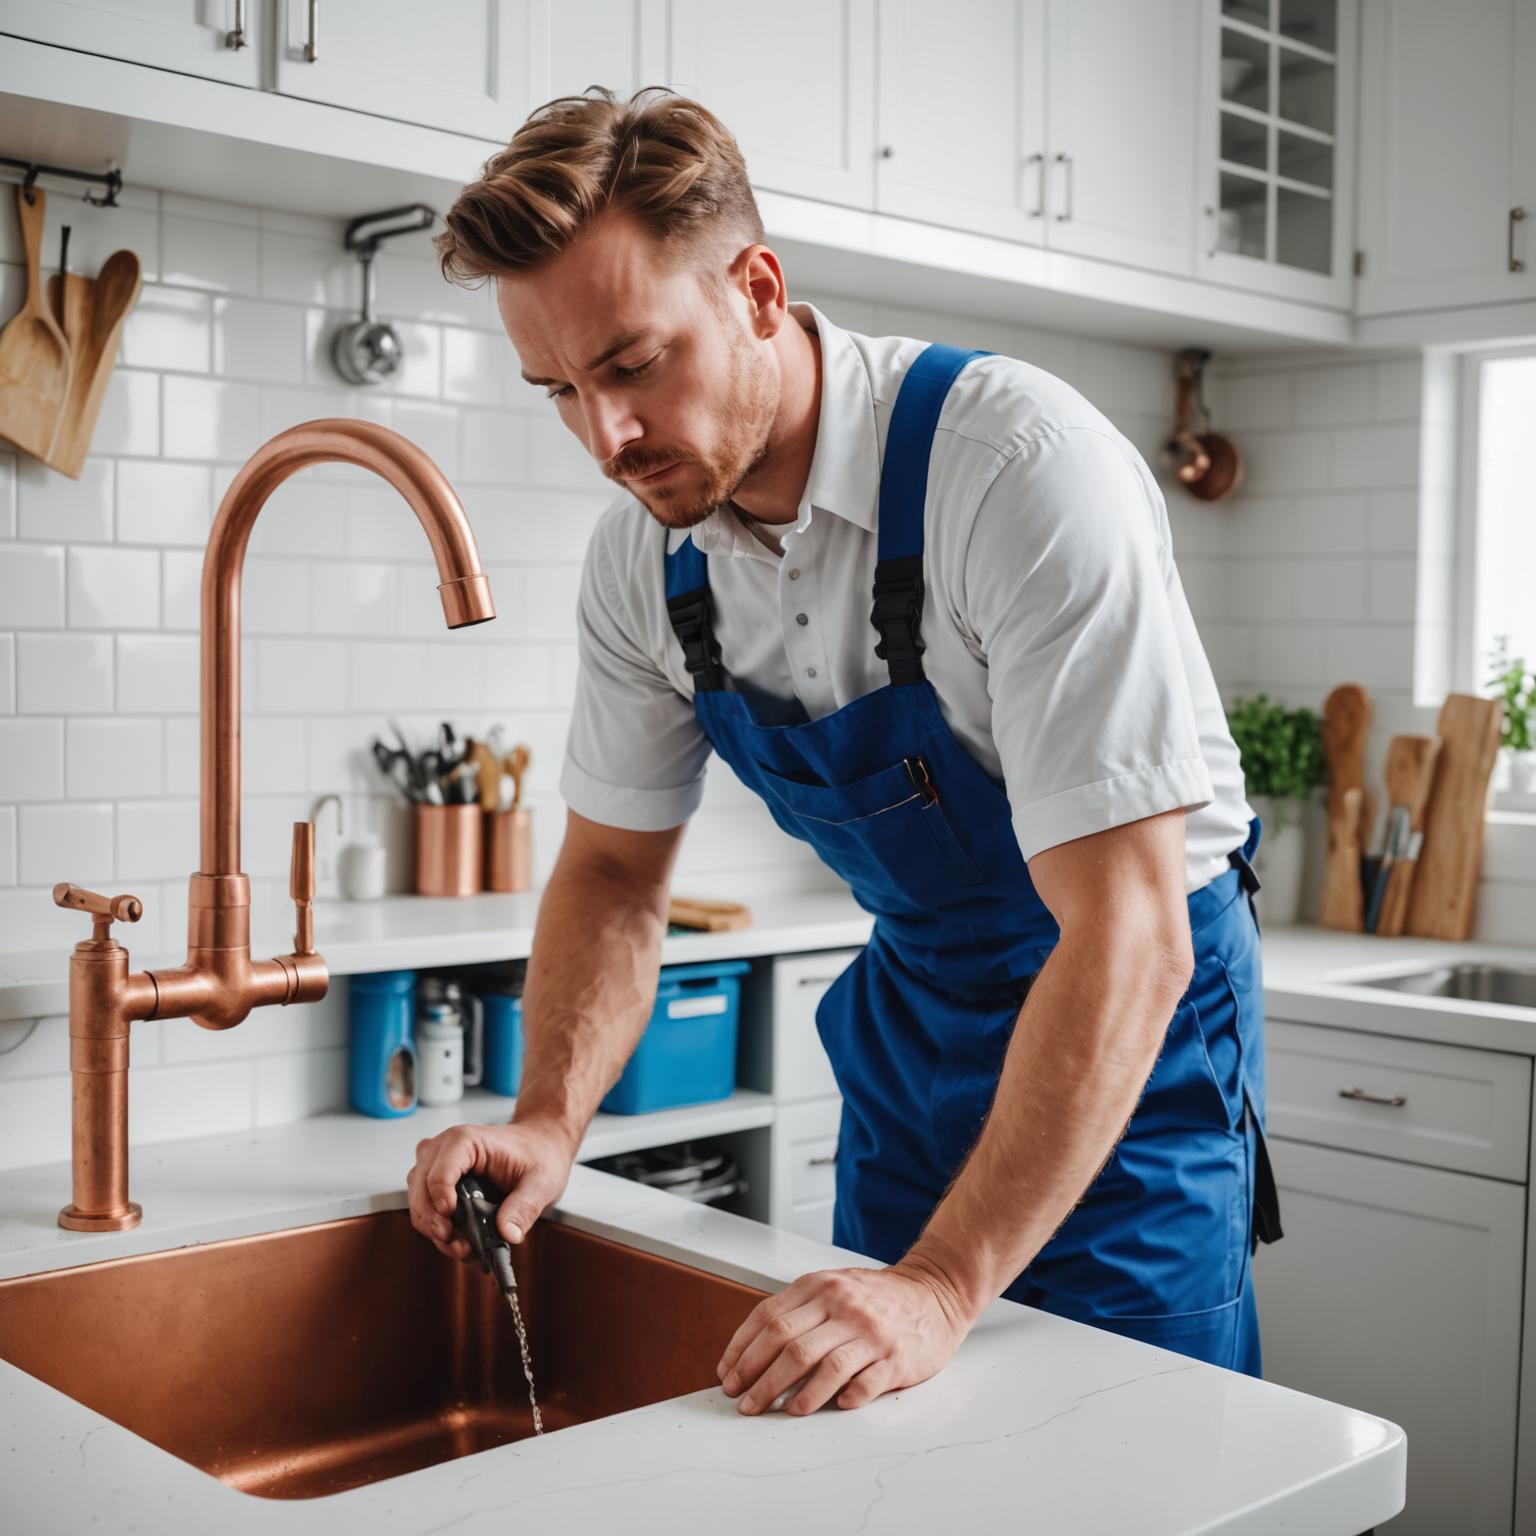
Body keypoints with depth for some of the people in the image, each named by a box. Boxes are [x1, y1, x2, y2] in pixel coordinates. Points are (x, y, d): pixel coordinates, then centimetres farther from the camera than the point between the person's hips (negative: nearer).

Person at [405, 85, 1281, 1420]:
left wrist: (945, 1286, -37)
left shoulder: (1025, 466, -30)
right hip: (913, 999, 6)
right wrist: (550, 1121, -14)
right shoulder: (640, 556, -9)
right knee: (869, 1430, 13)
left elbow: (1129, 936, -33)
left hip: (1134, 1012, -5)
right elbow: (614, 869, 3)